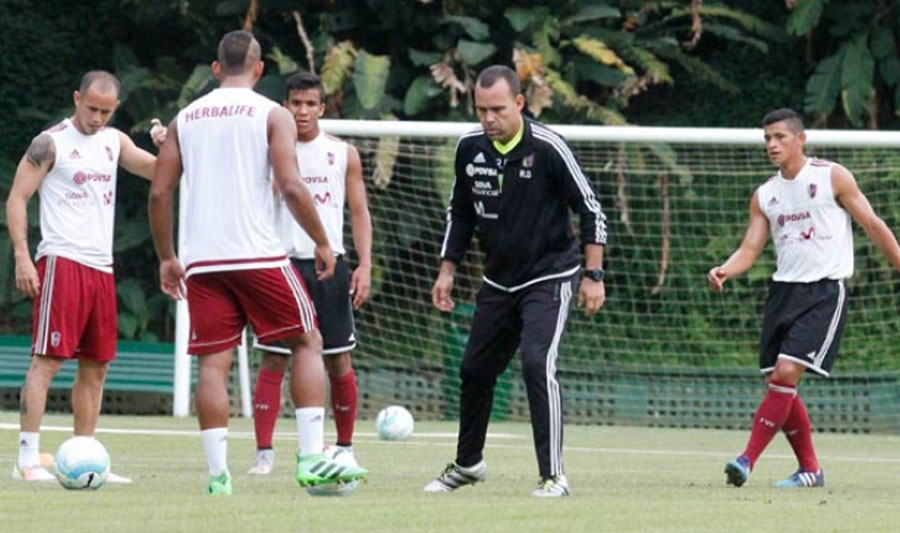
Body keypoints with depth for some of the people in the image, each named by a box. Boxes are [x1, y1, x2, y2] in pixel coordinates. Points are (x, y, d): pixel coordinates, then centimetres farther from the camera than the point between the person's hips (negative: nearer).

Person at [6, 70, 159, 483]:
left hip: (101, 266, 7)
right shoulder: (51, 143, -4)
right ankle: (27, 458, -12)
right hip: (62, 260, -7)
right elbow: (17, 198, -6)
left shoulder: (113, 142, 15)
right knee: (47, 359, -11)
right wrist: (22, 256, -15)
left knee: (96, 367, 8)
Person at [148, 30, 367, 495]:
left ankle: (218, 474, -4)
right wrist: (322, 243, 3)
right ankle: (311, 458, -2)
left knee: (213, 363, 4)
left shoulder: (186, 118, 13)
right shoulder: (272, 115, 1)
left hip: (202, 260, 3)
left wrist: (166, 258, 19)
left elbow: (159, 192, 10)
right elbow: (291, 188, -9)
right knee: (307, 342, 8)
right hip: (258, 255, -3)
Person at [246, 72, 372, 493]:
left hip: (329, 264, 1)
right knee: (273, 360, -6)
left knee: (339, 360, 5)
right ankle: (264, 451, -5)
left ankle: (345, 447, 19)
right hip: (283, 263, -1)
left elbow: (359, 212, 8)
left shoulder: (343, 154, 8)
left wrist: (365, 265, -1)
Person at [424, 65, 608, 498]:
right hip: (499, 280, 6)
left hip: (549, 278, -6)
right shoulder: (469, 149, -2)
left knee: (537, 364, -23)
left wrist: (594, 275, -14)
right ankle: (467, 463, 34)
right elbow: (461, 213, 15)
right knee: (475, 369, 12)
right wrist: (447, 270, 11)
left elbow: (590, 210, -11)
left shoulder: (546, 148, -18)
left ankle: (553, 476, -18)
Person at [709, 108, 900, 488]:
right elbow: (750, 249, 7)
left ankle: (749, 458, -17)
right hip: (784, 291, 6)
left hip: (825, 292, -6)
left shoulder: (832, 177, -2)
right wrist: (724, 271, -13)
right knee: (778, 384, 3)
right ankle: (810, 469, 16)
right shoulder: (764, 195, 12)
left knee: (786, 373, -18)